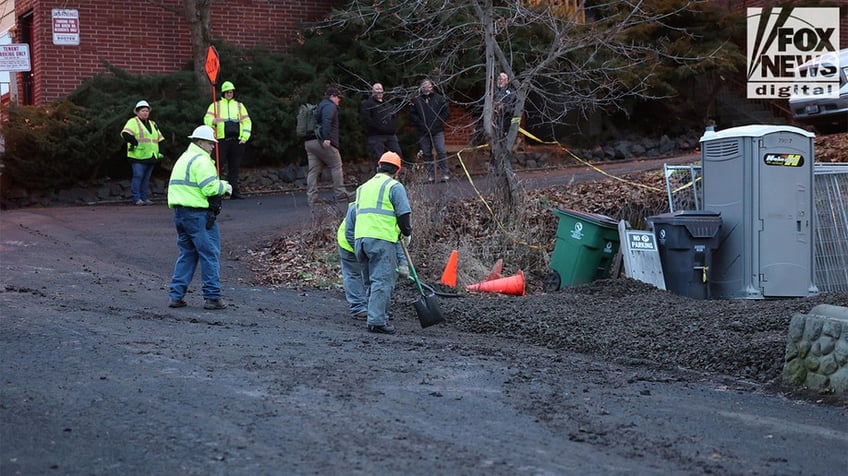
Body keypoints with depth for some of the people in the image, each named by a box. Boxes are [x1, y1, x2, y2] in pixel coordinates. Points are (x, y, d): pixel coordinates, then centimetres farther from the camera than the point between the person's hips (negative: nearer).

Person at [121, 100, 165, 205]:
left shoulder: (152, 124, 22)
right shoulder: (133, 122, -1)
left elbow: (160, 139, 27)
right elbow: (126, 134, -17)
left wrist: (160, 151, 15)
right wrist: (136, 143, -19)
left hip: (151, 156, 7)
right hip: (138, 156, -7)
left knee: (146, 178, 9)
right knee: (138, 176, -8)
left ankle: (145, 198, 12)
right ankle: (137, 199, -6)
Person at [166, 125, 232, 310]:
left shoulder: (183, 158, 21)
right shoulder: (201, 161, -11)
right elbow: (209, 188, -21)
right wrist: (224, 187, -1)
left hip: (180, 211, 9)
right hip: (198, 213, -9)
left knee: (187, 253, 14)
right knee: (210, 253, -3)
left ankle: (176, 295, 10)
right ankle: (212, 297, -3)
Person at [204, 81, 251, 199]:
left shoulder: (239, 106, 19)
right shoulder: (216, 105, 12)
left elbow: (247, 122, 16)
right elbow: (207, 118, 0)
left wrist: (244, 137, 3)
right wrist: (213, 121, -25)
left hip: (236, 140, 3)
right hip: (221, 140, -3)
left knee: (235, 167, 4)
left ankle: (234, 191, 8)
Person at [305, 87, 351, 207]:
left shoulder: (319, 106, 27)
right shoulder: (330, 106, -4)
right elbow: (326, 121, -21)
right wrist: (326, 138, -29)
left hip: (309, 142, 9)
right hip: (323, 143, -9)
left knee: (313, 170, 3)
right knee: (336, 166, 3)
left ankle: (312, 199, -2)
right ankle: (340, 194, 3)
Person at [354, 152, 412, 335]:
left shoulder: (363, 187, 23)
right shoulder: (394, 186, 1)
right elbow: (404, 213, -5)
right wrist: (406, 233, 11)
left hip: (360, 237, 7)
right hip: (382, 239, -7)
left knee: (371, 281, 17)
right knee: (382, 280, -8)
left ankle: (378, 315, 24)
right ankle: (377, 321, -16)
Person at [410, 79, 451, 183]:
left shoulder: (439, 98, 5)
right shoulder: (416, 100, 5)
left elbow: (446, 111, 7)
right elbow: (412, 115, 5)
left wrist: (439, 122, -3)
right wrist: (421, 124, -6)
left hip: (438, 131, -1)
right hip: (423, 132, 1)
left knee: (441, 151, -8)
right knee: (427, 154, 3)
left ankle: (445, 173, -5)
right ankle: (431, 175, 9)